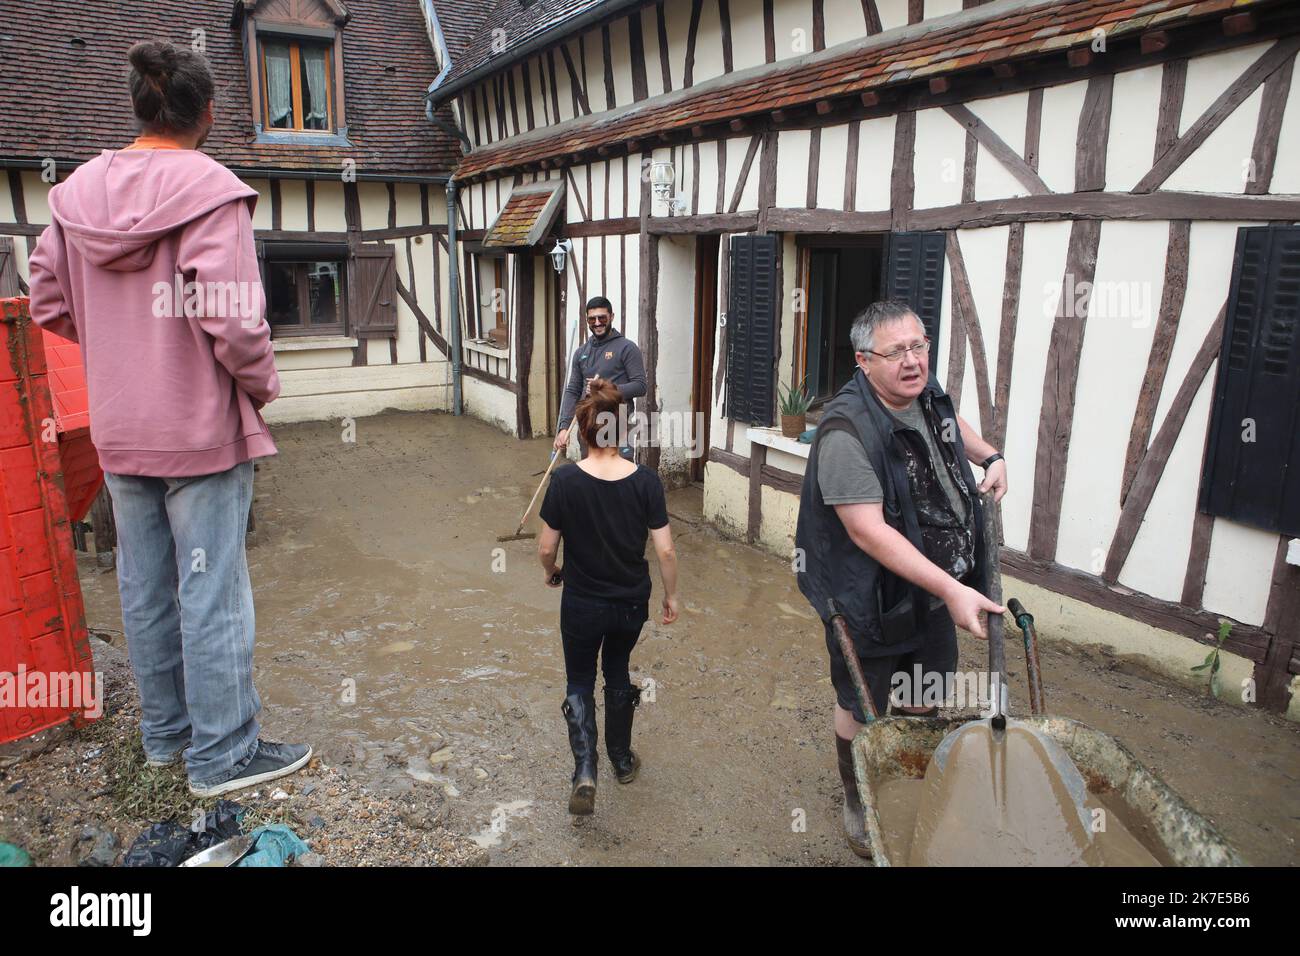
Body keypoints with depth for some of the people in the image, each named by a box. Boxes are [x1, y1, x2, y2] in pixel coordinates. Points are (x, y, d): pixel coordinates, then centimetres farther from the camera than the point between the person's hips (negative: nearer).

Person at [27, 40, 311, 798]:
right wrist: (262, 385, -6)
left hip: (118, 431, 7)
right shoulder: (208, 190, -15)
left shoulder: (79, 193, 4)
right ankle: (223, 755, 15)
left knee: (145, 589, 17)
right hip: (203, 430, -6)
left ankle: (165, 732, 34)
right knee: (213, 595, 3)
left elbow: (50, 304, 9)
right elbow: (231, 319, -23)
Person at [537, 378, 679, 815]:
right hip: (632, 602, 2)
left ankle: (585, 771, 2)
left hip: (582, 603, -2)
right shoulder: (646, 481, -15)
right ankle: (621, 759, 41)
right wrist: (671, 595, 4)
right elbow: (665, 551, -12)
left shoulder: (565, 480, -18)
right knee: (618, 673, 26)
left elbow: (547, 548, -10)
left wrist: (551, 573, 12)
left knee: (579, 682, 18)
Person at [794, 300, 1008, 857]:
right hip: (871, 596, -7)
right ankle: (857, 805, 38)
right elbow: (868, 531, -34)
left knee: (921, 699, 23)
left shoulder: (925, 393, -2)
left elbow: (951, 424, 25)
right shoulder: (847, 430, -29)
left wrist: (991, 457, 9)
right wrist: (952, 589, -36)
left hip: (935, 585, 8)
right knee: (862, 707, 13)